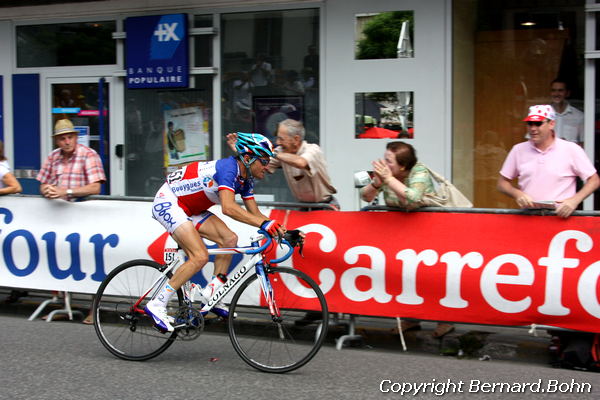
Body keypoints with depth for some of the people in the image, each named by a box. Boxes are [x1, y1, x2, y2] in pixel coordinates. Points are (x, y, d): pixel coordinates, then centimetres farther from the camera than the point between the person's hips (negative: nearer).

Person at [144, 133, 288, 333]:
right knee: (200, 256, -20)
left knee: (229, 238, -5)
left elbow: (254, 213, 4)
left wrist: (277, 227, -14)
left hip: (189, 209, 9)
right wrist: (263, 223, -43)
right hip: (167, 202, -9)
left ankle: (210, 294, 3)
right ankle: (157, 305, -13)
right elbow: (228, 208, -38)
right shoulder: (229, 168, -25)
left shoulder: (245, 179, 3)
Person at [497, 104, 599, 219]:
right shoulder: (518, 150, 10)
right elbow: (502, 182, 17)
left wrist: (574, 200, -8)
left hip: (560, 216, -2)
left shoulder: (571, 149, 3)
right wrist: (517, 194, -3)